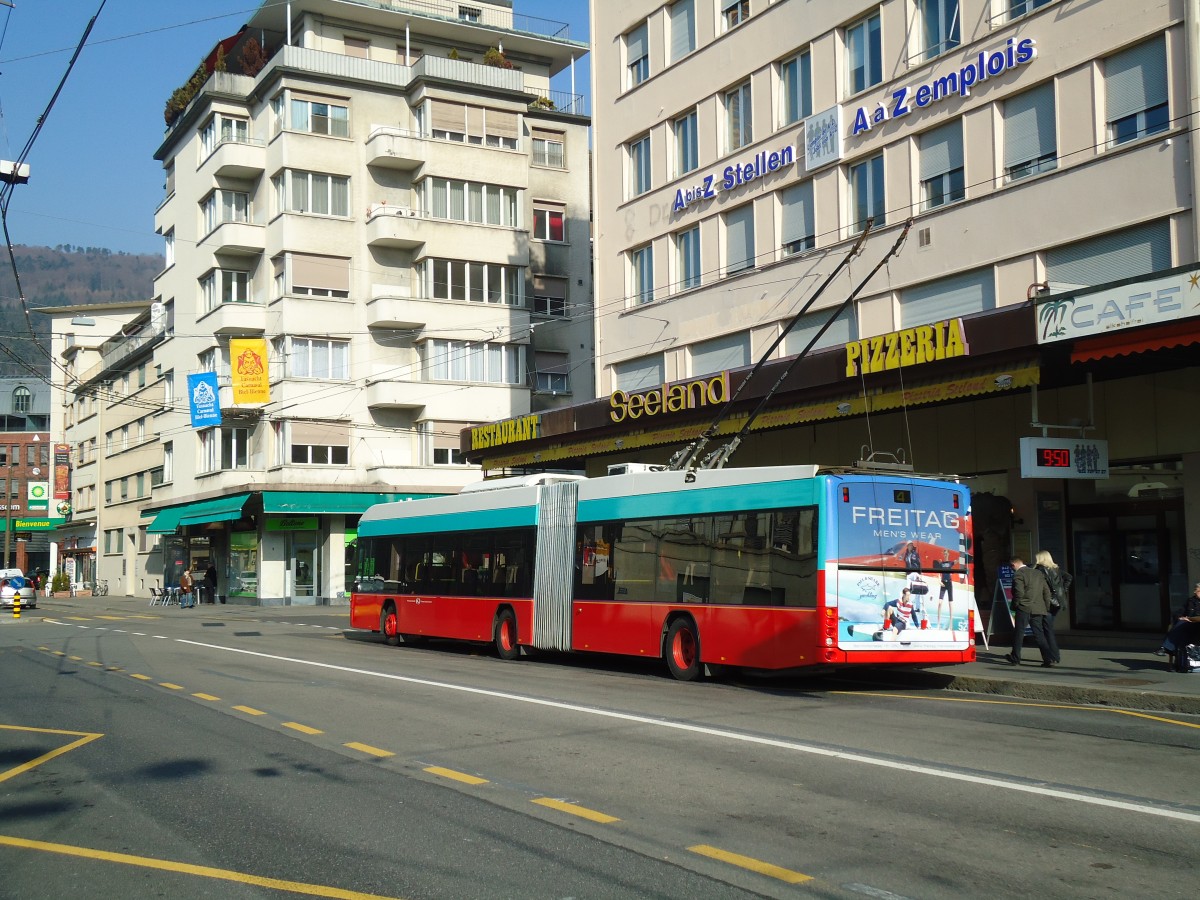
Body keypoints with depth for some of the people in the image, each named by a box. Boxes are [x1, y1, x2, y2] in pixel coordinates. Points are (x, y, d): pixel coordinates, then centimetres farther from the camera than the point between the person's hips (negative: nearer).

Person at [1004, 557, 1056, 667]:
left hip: (1024, 608, -6)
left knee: (1018, 633, 5)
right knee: (1039, 634, 6)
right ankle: (1048, 658, -6)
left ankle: (1015, 658, 12)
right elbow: (1047, 591, 13)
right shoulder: (1038, 573, 14)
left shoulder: (1018, 574, -8)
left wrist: (1015, 605, -4)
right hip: (1038, 608, 6)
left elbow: (1019, 592, -18)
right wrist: (1046, 607, 17)